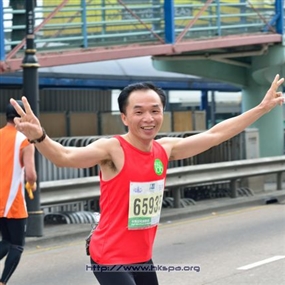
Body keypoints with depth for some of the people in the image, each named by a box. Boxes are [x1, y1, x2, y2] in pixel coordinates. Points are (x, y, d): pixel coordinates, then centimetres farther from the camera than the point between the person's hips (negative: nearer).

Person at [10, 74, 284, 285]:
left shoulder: (165, 149, 2)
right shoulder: (112, 149, -17)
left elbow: (214, 134, 12)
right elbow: (65, 156, -32)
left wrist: (262, 108, 16)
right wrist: (40, 137, -53)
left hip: (143, 257, 8)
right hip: (110, 259, -8)